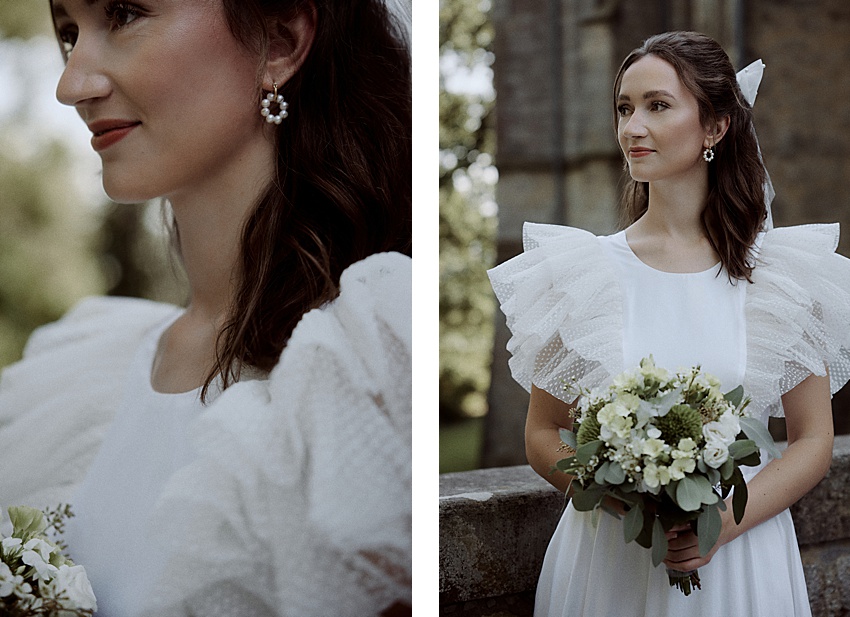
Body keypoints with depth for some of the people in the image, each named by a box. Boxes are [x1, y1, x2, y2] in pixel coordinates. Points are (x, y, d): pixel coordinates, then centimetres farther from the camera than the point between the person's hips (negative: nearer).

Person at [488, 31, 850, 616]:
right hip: (608, 557, 0)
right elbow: (542, 436, 1)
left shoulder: (780, 272, -2)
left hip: (742, 555, 0)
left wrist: (728, 520, -15)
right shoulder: (585, 269, -2)